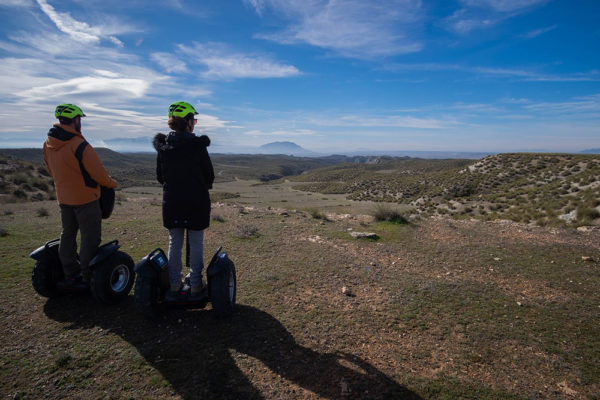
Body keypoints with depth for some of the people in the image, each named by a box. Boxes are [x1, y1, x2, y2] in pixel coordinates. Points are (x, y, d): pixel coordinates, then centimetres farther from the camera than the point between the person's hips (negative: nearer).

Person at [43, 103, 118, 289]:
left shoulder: (48, 144, 2)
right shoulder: (80, 146, -23)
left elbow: (50, 170, 14)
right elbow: (99, 174, -18)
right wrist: (112, 183, 0)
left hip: (63, 198, 8)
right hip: (85, 198, -8)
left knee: (68, 234, 18)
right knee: (90, 239, 3)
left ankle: (70, 274, 27)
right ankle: (88, 278, 12)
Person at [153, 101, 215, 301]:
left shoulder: (163, 146, 1)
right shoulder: (197, 144, -12)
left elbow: (160, 177, 6)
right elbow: (209, 175, -6)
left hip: (171, 202, 4)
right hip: (196, 202, -4)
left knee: (174, 243, 13)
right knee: (196, 244, 7)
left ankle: (174, 287, 20)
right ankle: (195, 287, 15)